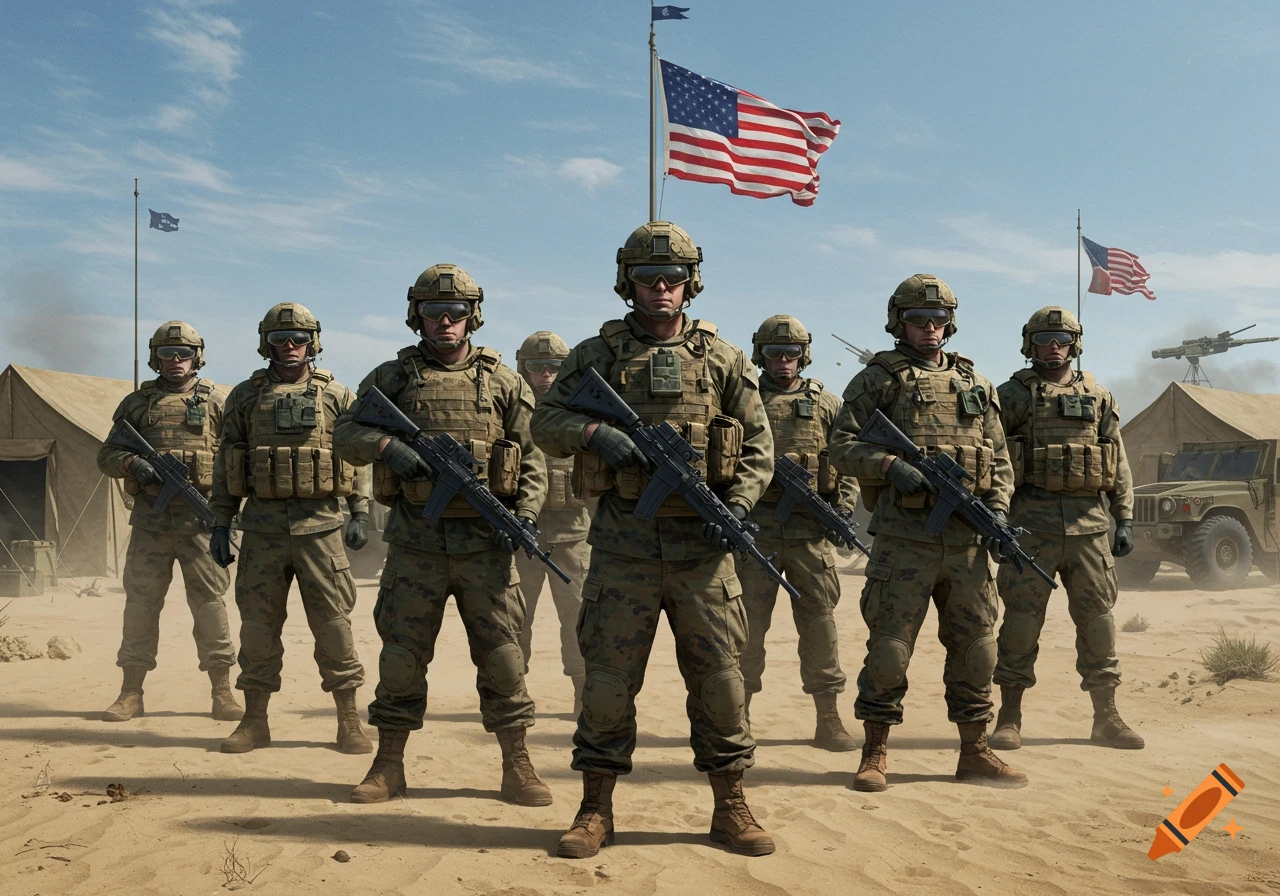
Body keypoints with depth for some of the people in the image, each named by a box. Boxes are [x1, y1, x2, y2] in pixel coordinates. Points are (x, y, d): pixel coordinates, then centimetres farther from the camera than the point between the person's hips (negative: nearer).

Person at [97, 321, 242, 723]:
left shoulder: (215, 401, 8)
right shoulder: (136, 403, 13)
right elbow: (106, 455, 13)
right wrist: (133, 463, -10)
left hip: (200, 516, -2)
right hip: (150, 518, 2)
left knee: (210, 601, -1)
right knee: (141, 601, 4)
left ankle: (222, 692, 5)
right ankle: (131, 693, 13)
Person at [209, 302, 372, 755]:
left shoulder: (336, 395, 7)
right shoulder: (245, 396, 9)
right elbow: (225, 465, 10)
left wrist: (360, 514, -1)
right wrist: (221, 524, 5)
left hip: (320, 524, -1)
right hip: (262, 526, 1)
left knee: (334, 624, 0)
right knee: (258, 625, 5)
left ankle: (349, 722, 8)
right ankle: (254, 721, 16)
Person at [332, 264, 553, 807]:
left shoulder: (502, 381, 8)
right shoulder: (394, 376, 8)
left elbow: (532, 459, 6)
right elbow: (346, 435, 2)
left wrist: (527, 514, -9)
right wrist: (385, 444, -18)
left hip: (486, 541, 0)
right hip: (415, 542, 0)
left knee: (501, 653, 3)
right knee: (401, 654, 5)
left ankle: (517, 764, 14)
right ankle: (389, 764, 18)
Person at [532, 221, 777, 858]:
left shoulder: (722, 358, 8)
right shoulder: (597, 355, 8)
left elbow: (758, 446, 8)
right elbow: (544, 422, 5)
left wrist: (740, 503, -9)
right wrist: (595, 433, -14)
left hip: (702, 541, 1)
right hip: (623, 538, 0)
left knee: (718, 673, 4)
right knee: (609, 674, 2)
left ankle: (730, 807, 17)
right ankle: (596, 809, 14)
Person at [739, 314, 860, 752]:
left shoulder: (827, 405, 11)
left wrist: (844, 509, -5)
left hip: (812, 529, 1)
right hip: (756, 526, -1)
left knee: (819, 621, 3)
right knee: (748, 621, 1)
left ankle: (828, 720, 11)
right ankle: (738, 714, 11)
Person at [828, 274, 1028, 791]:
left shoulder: (974, 383, 19)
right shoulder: (878, 379, 5)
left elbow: (1000, 459, 18)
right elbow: (841, 445, -2)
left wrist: (998, 509, 2)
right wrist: (890, 465, -19)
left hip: (969, 537, 5)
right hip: (904, 535, -4)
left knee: (975, 646, 9)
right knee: (889, 645, -4)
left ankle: (975, 753, 20)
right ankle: (875, 755, 7)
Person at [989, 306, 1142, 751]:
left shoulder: (1098, 397, 13)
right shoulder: (1012, 395, 5)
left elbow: (1120, 465, 14)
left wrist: (1124, 520, 6)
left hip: (1088, 522, 3)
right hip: (1030, 521, -3)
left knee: (1097, 617, 5)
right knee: (1021, 618, -1)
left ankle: (1106, 717, 15)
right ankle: (1009, 718, 8)